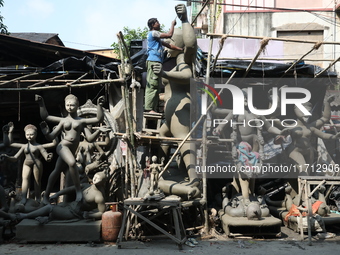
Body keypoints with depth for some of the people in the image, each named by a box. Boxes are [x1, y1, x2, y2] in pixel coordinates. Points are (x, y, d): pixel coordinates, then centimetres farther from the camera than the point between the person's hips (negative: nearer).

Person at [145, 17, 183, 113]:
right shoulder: (153, 33, -4)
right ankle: (149, 108, -16)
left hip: (156, 62, 10)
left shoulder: (156, 36, 27)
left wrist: (181, 49, 22)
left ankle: (153, 108, 9)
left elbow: (168, 45, 27)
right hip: (153, 61, -10)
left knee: (156, 86, 9)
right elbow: (169, 35, -10)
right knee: (152, 85, -13)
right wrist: (173, 24, 5)